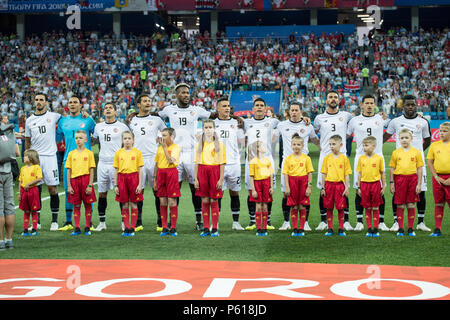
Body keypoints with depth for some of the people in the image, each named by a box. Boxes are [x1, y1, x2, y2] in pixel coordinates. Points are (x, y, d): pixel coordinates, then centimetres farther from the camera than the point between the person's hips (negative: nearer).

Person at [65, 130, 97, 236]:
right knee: (76, 205, 4)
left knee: (87, 205, 2)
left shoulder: (89, 153, 1)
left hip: (85, 179, -2)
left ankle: (87, 227, 11)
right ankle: (77, 228, 9)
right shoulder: (71, 153, 7)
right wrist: (69, 186, 0)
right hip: (74, 180, 2)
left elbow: (91, 171, 0)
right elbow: (68, 171, 7)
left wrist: (90, 185, -7)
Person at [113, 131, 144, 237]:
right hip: (122, 178, 2)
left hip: (133, 177, -2)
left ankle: (132, 228, 6)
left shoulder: (137, 152, 2)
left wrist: (140, 184, -5)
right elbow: (116, 170, 9)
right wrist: (115, 185, 4)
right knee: (124, 205, 4)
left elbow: (140, 170, 1)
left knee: (133, 204, 1)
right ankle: (126, 228, 9)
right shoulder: (118, 153, 7)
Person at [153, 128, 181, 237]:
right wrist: (154, 179, 14)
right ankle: (164, 228, 10)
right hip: (160, 173, 5)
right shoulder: (160, 148, 13)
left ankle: (173, 228, 2)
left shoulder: (175, 147, -3)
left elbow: (171, 161, -19)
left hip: (171, 172, -5)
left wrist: (165, 147, -15)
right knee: (162, 202, 5)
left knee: (172, 201, -4)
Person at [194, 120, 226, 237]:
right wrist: (195, 179, 1)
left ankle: (215, 229, 3)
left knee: (214, 201, -1)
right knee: (205, 201, 3)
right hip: (202, 171, 2)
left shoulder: (219, 144, 4)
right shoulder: (199, 144, 11)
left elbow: (222, 163, 0)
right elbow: (196, 163, 9)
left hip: (214, 172, -2)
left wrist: (221, 179, -8)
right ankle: (206, 228, 7)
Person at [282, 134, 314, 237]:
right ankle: (295, 229, 10)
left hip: (303, 182, -1)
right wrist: (287, 187, -4)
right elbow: (285, 173, 3)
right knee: (294, 207, 3)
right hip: (292, 182, 1)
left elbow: (310, 173, 3)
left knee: (302, 207, 1)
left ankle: (301, 229, 10)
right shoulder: (288, 158, 5)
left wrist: (309, 187, -3)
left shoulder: (306, 158, 3)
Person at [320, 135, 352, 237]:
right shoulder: (327, 158, 5)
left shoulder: (344, 158, 1)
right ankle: (330, 229, 12)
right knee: (329, 208, 4)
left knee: (340, 208, 1)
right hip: (329, 184, 2)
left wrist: (347, 187, -3)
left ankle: (341, 229, 10)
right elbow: (324, 174, 8)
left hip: (340, 185, -2)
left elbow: (347, 174, 2)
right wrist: (323, 188, 3)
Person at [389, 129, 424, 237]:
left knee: (411, 205, 3)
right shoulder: (396, 152, 5)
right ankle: (400, 229, 9)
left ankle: (411, 229, 12)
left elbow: (419, 169, 3)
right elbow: (392, 168, 8)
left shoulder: (416, 152, 3)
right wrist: (391, 183, 3)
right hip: (399, 178, 0)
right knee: (400, 205, 2)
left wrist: (419, 184, -2)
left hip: (412, 178, 0)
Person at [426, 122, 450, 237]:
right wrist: (436, 177, -3)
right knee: (438, 204, 6)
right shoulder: (434, 145, 5)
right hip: (438, 178, 2)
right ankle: (437, 229, 9)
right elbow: (429, 162, 7)